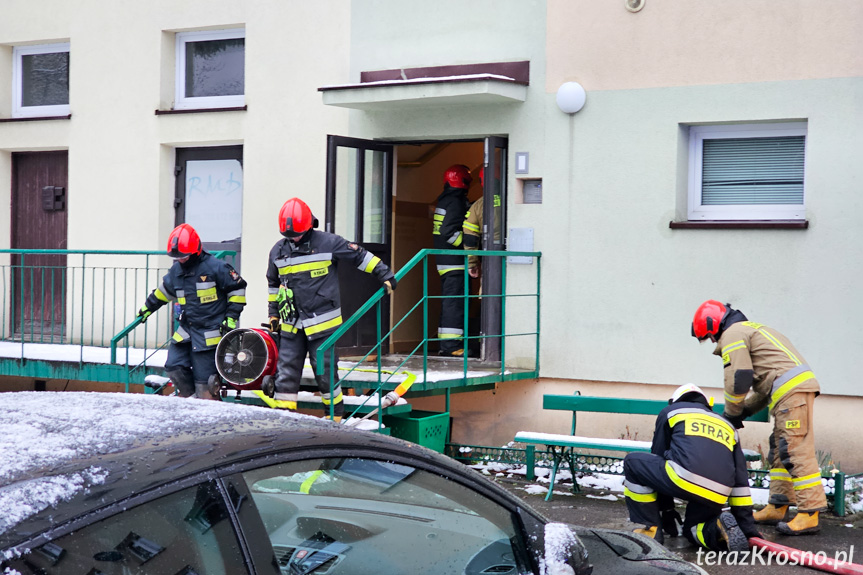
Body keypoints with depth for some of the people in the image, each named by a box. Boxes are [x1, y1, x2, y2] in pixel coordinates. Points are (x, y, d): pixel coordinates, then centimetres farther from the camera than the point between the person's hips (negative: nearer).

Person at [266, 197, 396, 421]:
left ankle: (336, 417, 14)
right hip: (291, 325, 4)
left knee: (325, 371, -1)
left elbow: (360, 256, 2)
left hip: (322, 323, -4)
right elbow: (273, 284, 23)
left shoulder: (328, 243, -6)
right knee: (286, 372, 2)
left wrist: (385, 275, 3)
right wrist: (273, 313, 22)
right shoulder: (278, 251, 8)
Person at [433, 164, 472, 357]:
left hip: (445, 260, 10)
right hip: (454, 261, -10)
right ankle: (451, 345, -11)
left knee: (449, 302, 14)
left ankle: (446, 343, 17)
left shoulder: (444, 200, 17)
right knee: (455, 302, -9)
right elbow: (449, 232, -21)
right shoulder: (456, 202, -13)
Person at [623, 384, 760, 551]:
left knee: (633, 463, 17)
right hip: (716, 498, 5)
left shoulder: (670, 411, 23)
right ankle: (719, 528, -2)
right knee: (692, 529, 32)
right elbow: (740, 478, 29)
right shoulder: (728, 426, 33)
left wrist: (666, 508, 32)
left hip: (684, 481, -5)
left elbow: (658, 457, 25)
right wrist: (746, 525, 28)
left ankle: (651, 529, 12)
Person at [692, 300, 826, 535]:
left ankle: (809, 514, -13)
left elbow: (738, 381, -10)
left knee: (796, 450, -12)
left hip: (790, 391, -11)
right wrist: (745, 410, 21)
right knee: (779, 450, 14)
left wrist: (732, 414, 5)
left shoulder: (732, 335, -2)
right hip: (799, 385, 11)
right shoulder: (751, 329, 30)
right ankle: (777, 508, 15)